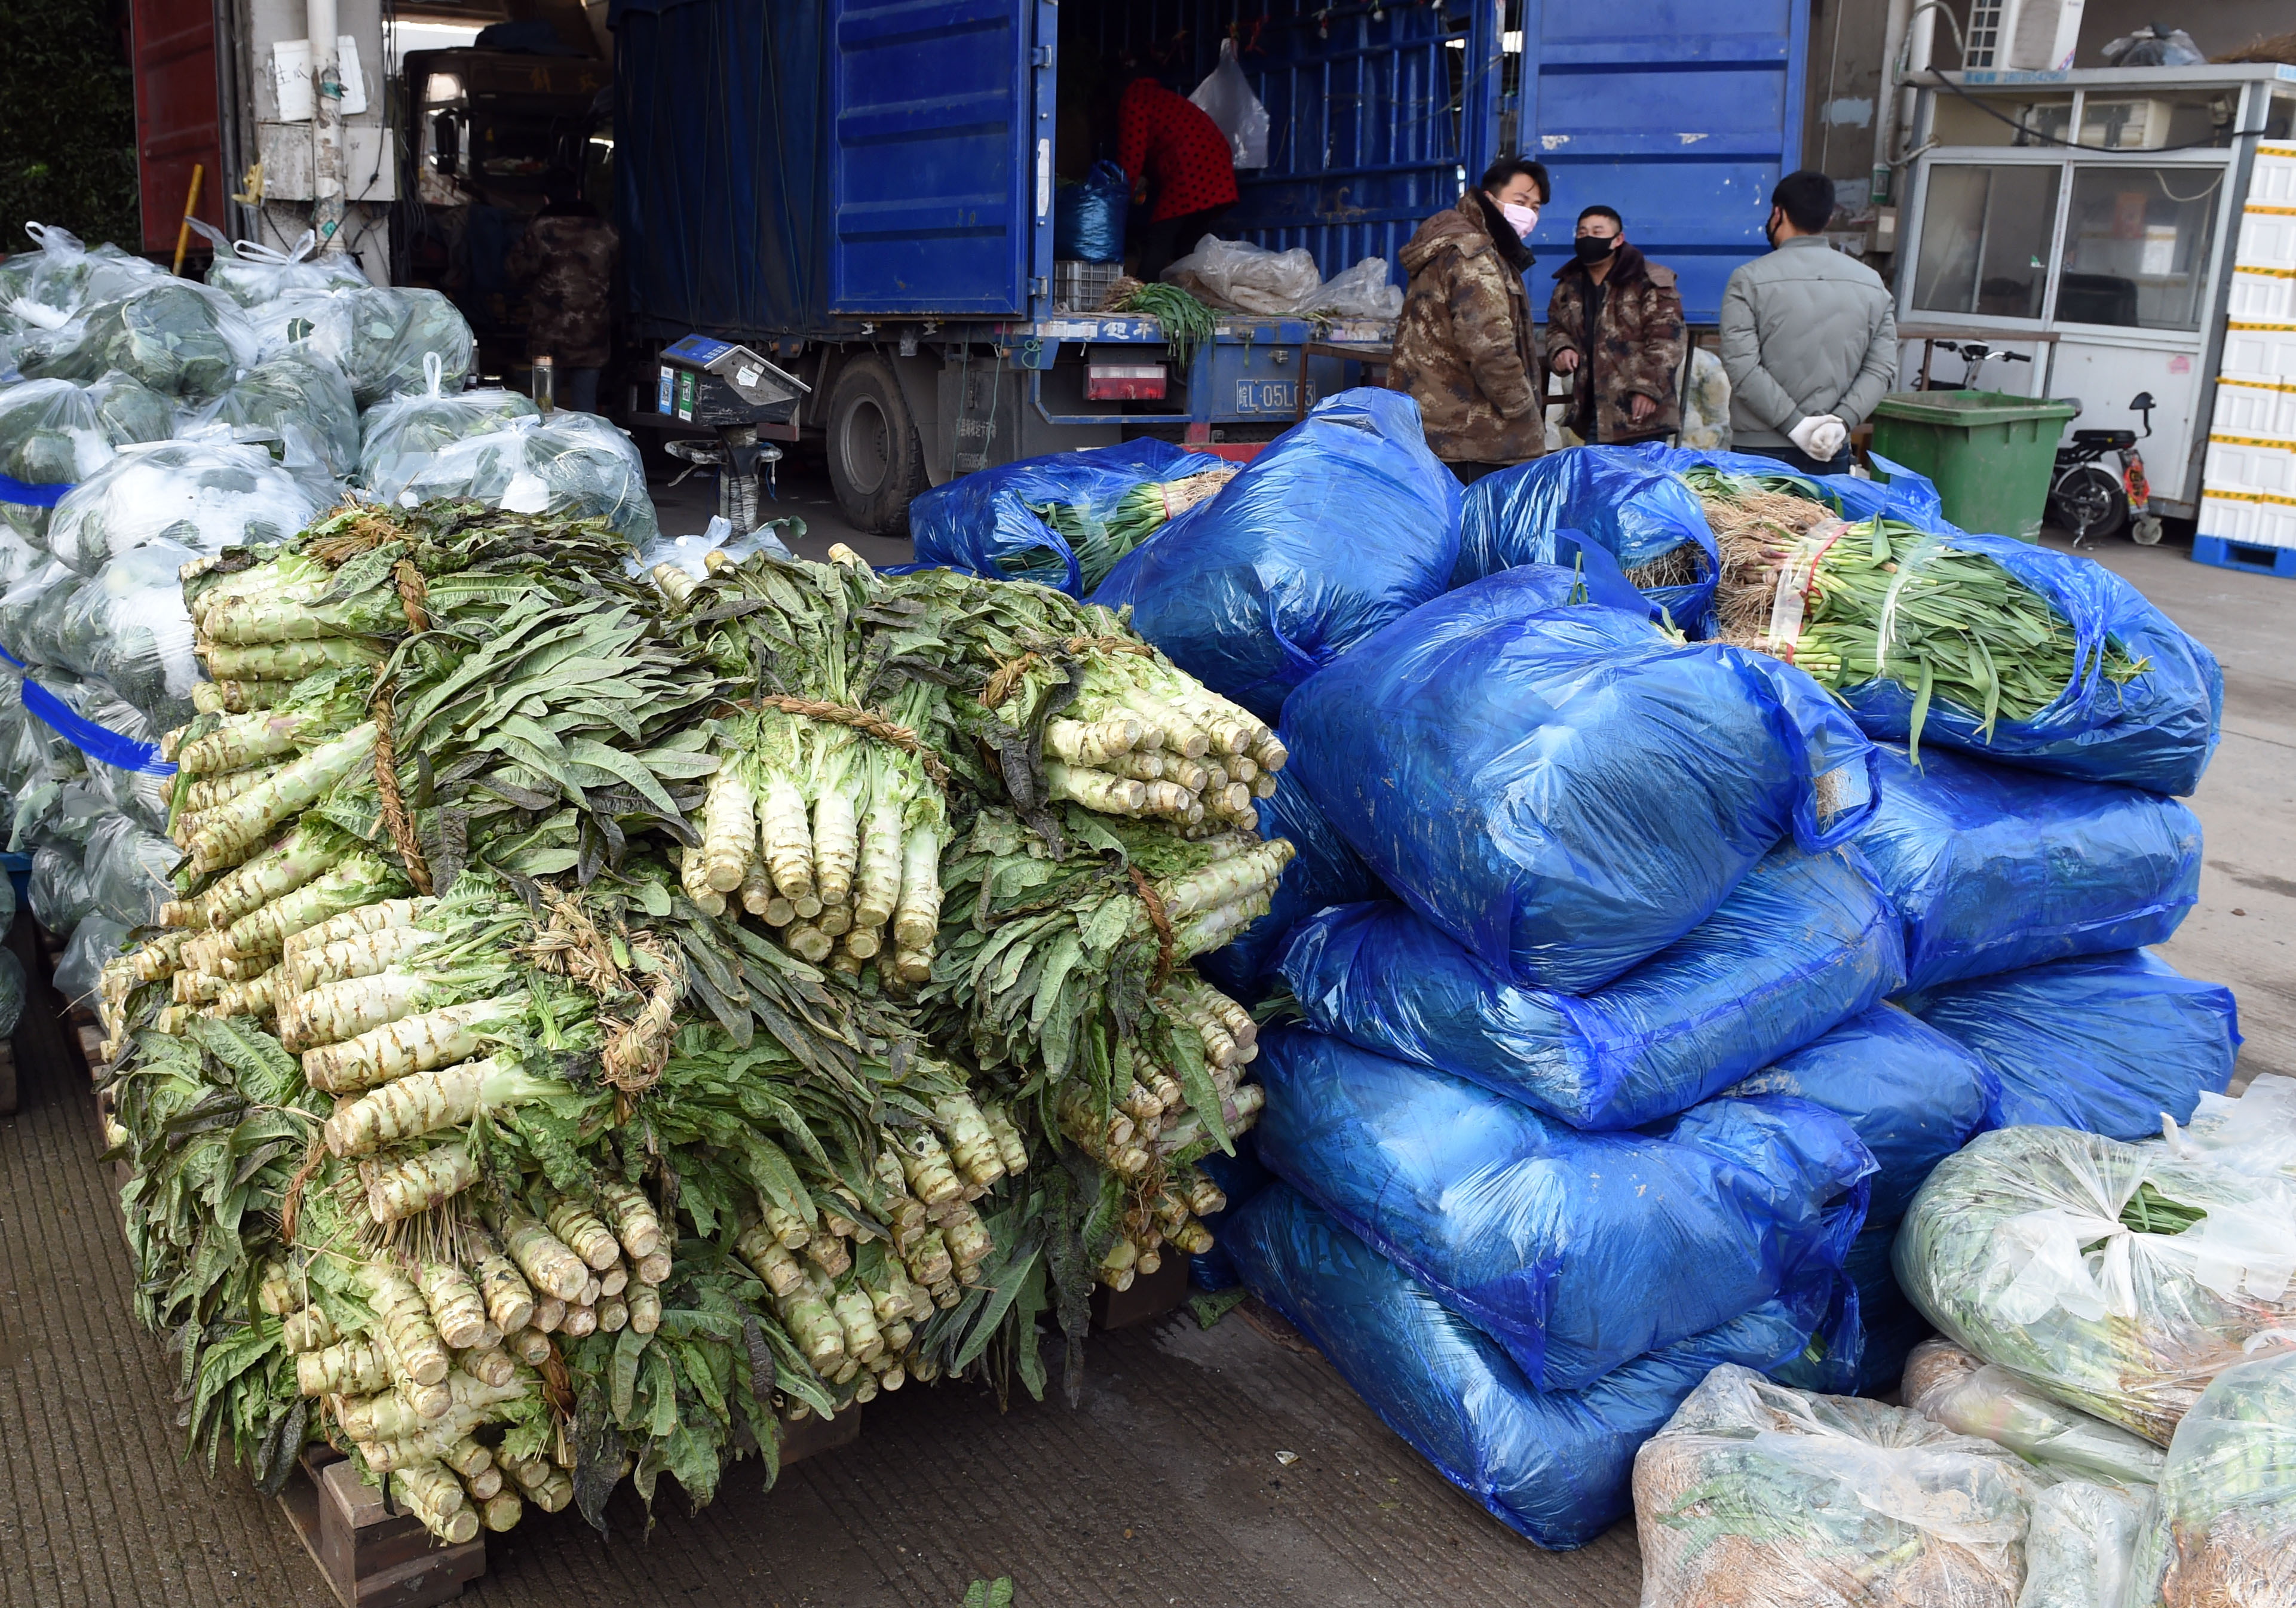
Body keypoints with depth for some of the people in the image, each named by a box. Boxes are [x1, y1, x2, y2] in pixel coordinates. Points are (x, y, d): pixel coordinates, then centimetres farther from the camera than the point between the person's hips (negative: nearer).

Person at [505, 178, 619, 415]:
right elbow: (616, 283, 12)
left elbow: (516, 271, 2)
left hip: (549, 339, -2)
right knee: (586, 407, 5)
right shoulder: (606, 233, 2)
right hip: (591, 339, 2)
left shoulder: (541, 229, -6)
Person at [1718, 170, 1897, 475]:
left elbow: (1741, 365, -12)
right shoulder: (1871, 283, 9)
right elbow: (1882, 367, 2)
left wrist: (1795, 424, -11)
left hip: (1760, 450, -3)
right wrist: (1842, 421, -6)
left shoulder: (1750, 279, -4)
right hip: (1833, 453, 3)